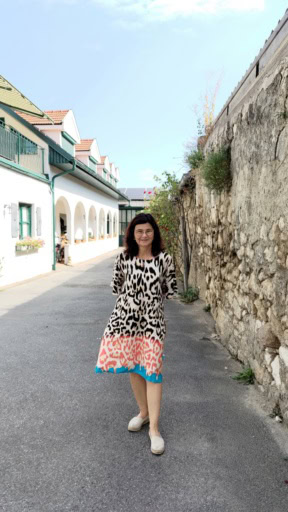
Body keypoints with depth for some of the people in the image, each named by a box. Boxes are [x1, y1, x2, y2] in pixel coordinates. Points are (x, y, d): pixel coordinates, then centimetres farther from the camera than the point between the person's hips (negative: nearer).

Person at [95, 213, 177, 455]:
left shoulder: (164, 258, -4)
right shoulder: (123, 257, 1)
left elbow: (171, 290, 3)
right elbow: (116, 286, 9)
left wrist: (152, 295, 6)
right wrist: (133, 295, 6)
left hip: (152, 319, -2)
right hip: (126, 316, 3)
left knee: (152, 369, -5)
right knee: (133, 367, 13)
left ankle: (154, 428, 5)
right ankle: (143, 412, 34)